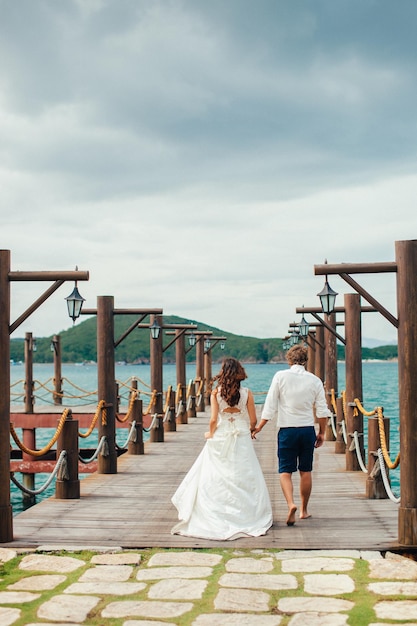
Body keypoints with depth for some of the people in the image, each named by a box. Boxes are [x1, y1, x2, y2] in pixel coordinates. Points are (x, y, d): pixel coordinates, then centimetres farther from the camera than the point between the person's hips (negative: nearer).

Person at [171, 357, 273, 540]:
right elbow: (253, 420, -1)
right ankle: (246, 517, 8)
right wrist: (251, 429, 20)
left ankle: (214, 519, 8)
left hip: (220, 440, 0)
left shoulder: (216, 393, -5)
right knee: (244, 480, 7)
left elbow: (213, 419, -8)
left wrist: (210, 434, 11)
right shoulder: (247, 393, -3)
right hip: (242, 440, 0)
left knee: (215, 480, 7)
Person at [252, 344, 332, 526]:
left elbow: (270, 405, -5)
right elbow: (322, 410, 3)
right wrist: (322, 433, 13)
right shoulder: (314, 380, 2)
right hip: (308, 429, 2)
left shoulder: (281, 376, -4)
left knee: (285, 471, 2)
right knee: (305, 471, 13)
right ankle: (304, 510, 22)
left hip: (287, 430, -2)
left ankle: (291, 503, -21)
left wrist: (259, 427, 3)